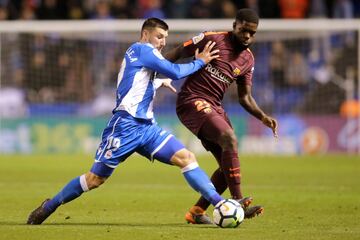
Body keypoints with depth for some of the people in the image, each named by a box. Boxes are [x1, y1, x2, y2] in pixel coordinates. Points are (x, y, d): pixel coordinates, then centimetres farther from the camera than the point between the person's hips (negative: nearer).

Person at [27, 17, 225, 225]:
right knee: (95, 179, -3)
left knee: (186, 158, -8)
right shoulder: (142, 49, -6)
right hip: (126, 125, -9)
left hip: (146, 127, 9)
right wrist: (199, 62, -2)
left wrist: (160, 82, 51)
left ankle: (221, 204, -13)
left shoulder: (139, 53, 21)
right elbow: (175, 72, -15)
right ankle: (49, 206, 12)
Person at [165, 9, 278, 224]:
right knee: (230, 138, -28)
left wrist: (263, 117, -1)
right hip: (192, 100, -8)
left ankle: (197, 212, 12)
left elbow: (245, 97, 15)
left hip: (214, 107, 8)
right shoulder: (213, 40, -7)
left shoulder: (248, 60, 12)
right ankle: (238, 202, -31)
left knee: (229, 165, 1)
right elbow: (178, 53, -1)